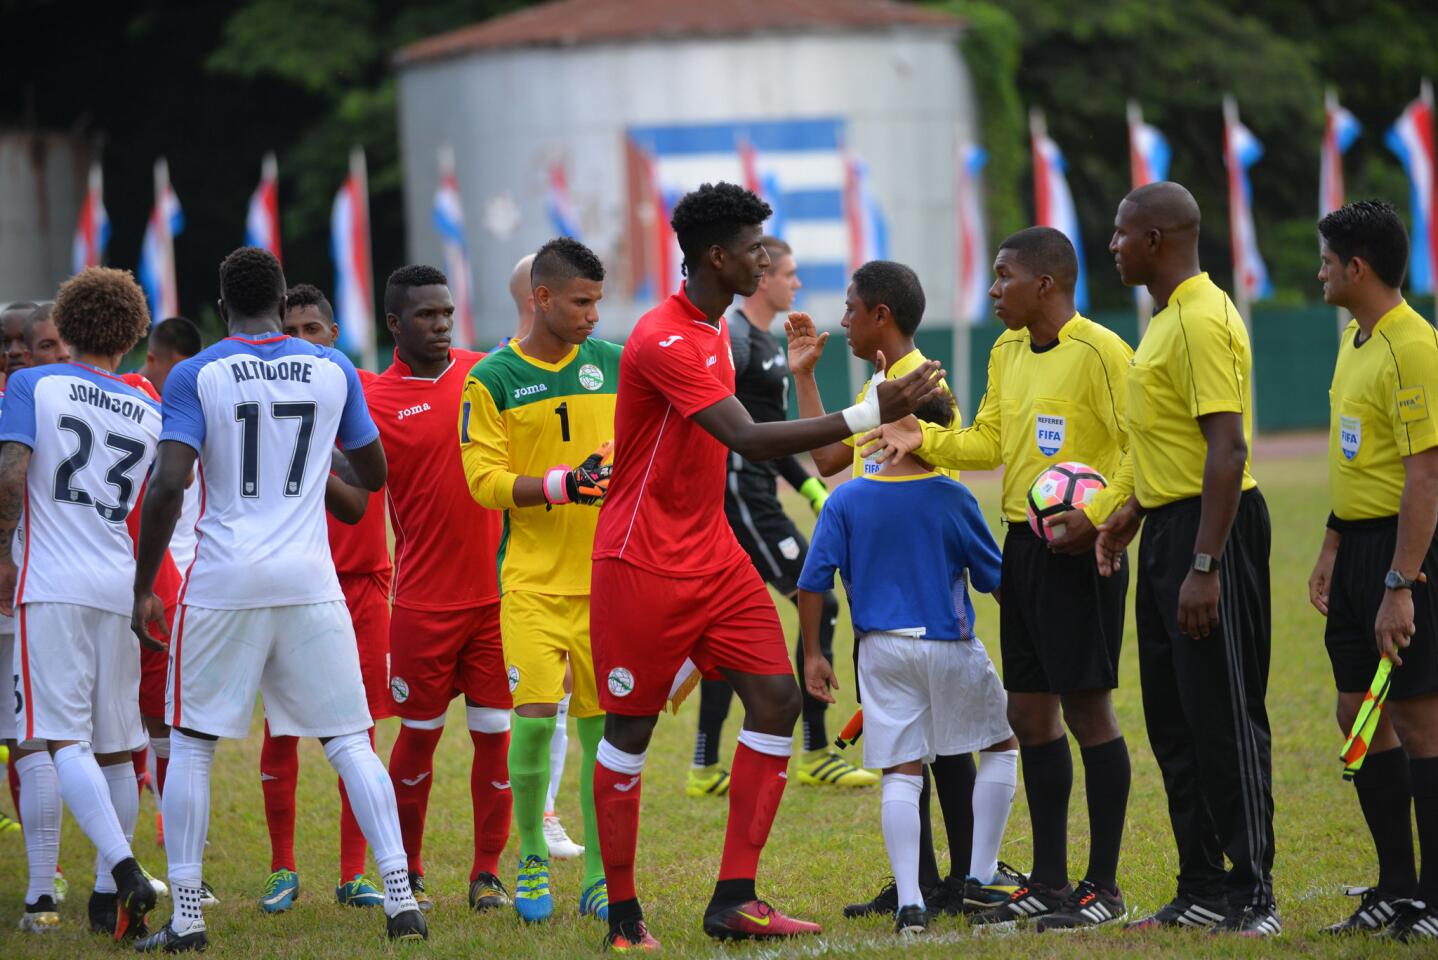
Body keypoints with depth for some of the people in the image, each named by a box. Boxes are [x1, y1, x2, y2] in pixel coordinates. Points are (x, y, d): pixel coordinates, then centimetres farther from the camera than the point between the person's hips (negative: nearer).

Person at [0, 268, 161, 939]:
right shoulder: (149, 415, 13)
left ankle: (123, 870, -28)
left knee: (61, 738, -10)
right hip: (120, 587, 4)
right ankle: (108, 895, 12)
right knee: (115, 745, 11)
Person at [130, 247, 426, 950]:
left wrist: (143, 587, -5)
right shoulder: (333, 370, 5)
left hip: (223, 582, -2)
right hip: (310, 580, 2)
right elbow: (372, 477, 16)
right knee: (349, 743, 7)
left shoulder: (196, 376, -4)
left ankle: (186, 917, 4)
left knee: (190, 745, 9)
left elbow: (168, 485, -12)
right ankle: (400, 900, -2)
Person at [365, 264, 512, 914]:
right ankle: (408, 874, 19)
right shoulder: (374, 402, -3)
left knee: (495, 735, 2)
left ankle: (487, 873, 11)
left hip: (497, 593, 2)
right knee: (418, 735, 5)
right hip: (424, 603, -2)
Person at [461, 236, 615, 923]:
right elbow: (484, 479, -7)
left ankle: (599, 878, 11)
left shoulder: (614, 364, 8)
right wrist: (560, 485, -20)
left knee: (602, 724, 3)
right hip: (534, 578, -3)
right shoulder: (492, 380, -2)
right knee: (535, 715, -13)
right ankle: (531, 855, 7)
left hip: (607, 575, 3)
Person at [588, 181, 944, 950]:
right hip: (642, 565, -9)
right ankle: (622, 914, 9)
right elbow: (751, 441, -28)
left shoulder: (715, 331, 11)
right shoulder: (663, 341, -20)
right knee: (629, 730, 0)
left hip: (711, 557, 9)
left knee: (776, 698, -3)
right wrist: (868, 416, -30)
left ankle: (734, 899, 0)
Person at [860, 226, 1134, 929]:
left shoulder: (1099, 352, -12)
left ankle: (1103, 886, 2)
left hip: (1080, 551, -8)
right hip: (1023, 546, 8)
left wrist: (1099, 516, -22)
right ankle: (1048, 883, 18)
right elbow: (988, 442, 17)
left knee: (1088, 710, -5)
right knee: (1029, 713, 10)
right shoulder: (1006, 352, 13)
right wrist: (925, 440, 2)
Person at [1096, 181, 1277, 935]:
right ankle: (1203, 890, 20)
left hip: (1212, 529, -11)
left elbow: (1228, 450, -23)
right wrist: (1130, 510, 22)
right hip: (1169, 528, 11)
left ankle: (1253, 895, -2)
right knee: (1174, 720, 13)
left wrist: (1204, 566, -26)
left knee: (1226, 716, -6)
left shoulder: (1203, 321, -17)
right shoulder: (1167, 319, 15)